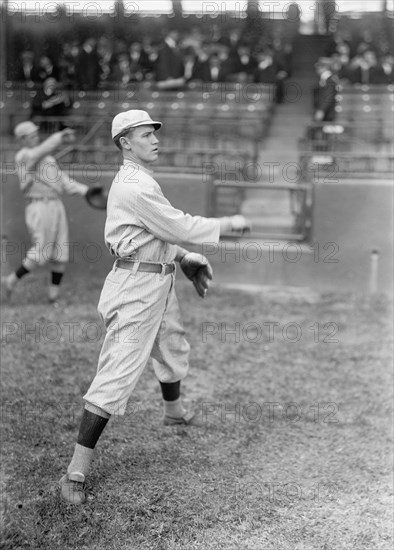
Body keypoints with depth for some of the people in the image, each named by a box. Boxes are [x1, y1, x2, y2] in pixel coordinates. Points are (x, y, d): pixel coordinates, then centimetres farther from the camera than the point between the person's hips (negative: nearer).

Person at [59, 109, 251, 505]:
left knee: (172, 349, 30)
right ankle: (76, 472, -10)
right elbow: (180, 227, -20)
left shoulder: (138, 181, 14)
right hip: (137, 286, -11)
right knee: (117, 375, -13)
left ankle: (174, 411, 59)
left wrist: (184, 257, 15)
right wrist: (227, 224, -8)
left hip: (160, 284, 11)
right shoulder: (135, 186, -20)